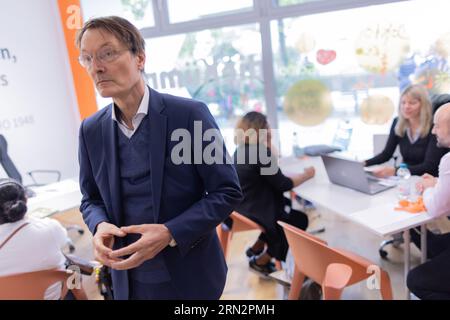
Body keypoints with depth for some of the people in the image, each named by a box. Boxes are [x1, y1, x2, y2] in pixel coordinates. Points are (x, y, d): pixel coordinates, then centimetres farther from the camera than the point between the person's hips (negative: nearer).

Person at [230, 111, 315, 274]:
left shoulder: (241, 150, 6)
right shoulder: (261, 152, -23)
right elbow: (282, 184, -16)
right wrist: (306, 175, -2)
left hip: (240, 208, 9)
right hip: (252, 213, -9)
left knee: (287, 205, 27)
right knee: (300, 220, 11)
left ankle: (256, 248, 30)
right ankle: (261, 261, 17)